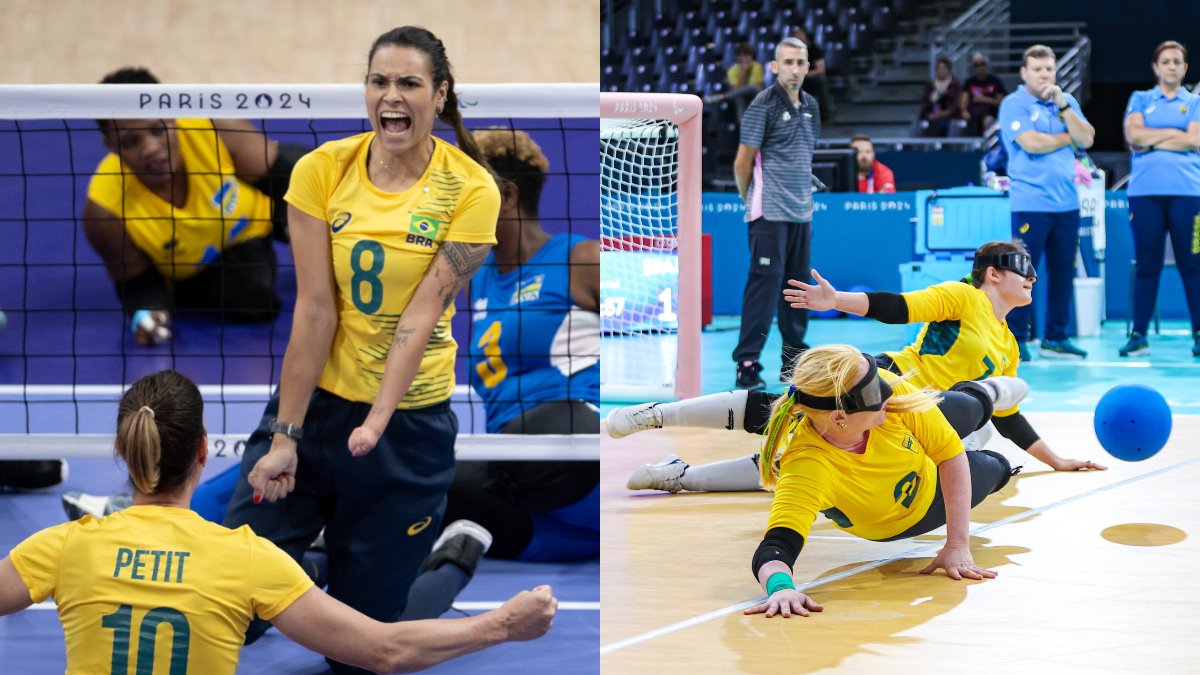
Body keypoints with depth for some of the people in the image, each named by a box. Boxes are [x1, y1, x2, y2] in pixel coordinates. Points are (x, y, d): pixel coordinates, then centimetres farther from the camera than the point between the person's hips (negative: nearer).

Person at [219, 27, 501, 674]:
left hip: (411, 420, -1)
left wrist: (377, 420, -25)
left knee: (364, 615, 5)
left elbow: (423, 313, -15)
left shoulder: (472, 189, -9)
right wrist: (285, 435, -13)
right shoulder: (322, 170, -6)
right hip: (314, 400, 1)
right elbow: (315, 309, -9)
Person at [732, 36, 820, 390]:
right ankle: (747, 362, -9)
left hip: (802, 212, 7)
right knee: (765, 282, -11)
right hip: (770, 213, -7)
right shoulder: (764, 105, -9)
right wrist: (749, 200, 4)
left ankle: (794, 355, 20)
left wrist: (807, 194, 18)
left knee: (799, 283, 11)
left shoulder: (810, 105, 12)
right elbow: (742, 163, -6)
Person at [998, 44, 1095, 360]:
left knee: (1063, 272, 7)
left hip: (1067, 203, 6)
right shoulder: (1014, 104, -3)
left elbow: (1086, 139, 3)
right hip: (1031, 202, -6)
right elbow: (1031, 143, -16)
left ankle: (1055, 338, 15)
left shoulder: (1067, 102, 15)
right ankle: (1016, 340, 0)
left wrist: (1063, 105, -6)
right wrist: (1067, 138, -1)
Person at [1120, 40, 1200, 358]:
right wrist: (1174, 133, -2)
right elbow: (1133, 134, -1)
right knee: (1146, 265, 1)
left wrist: (1151, 140, -2)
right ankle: (1138, 335, 4)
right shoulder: (1140, 100, 15)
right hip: (1145, 191, 1)